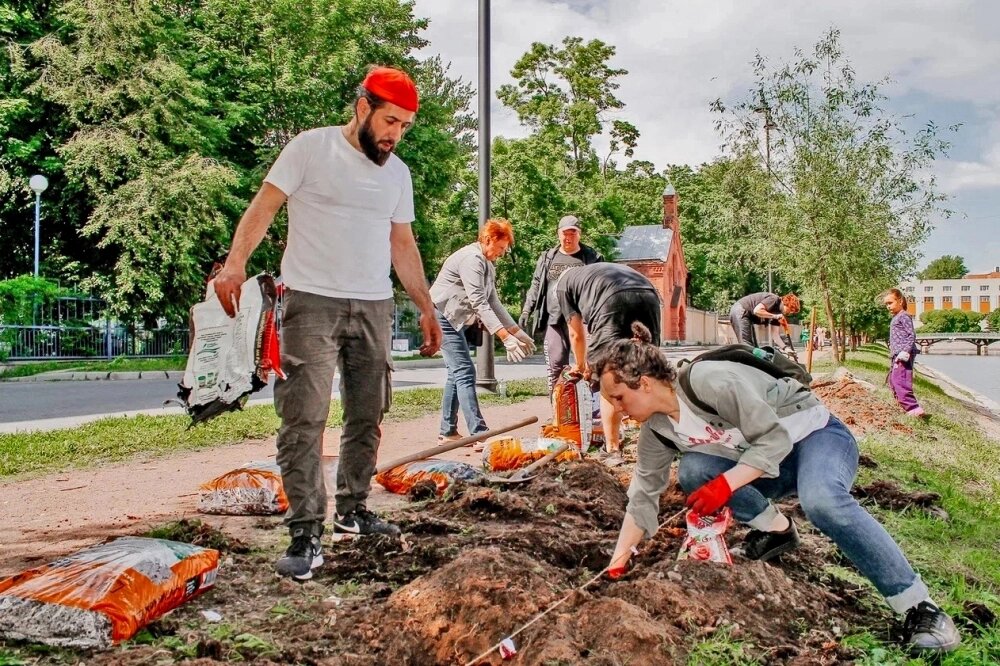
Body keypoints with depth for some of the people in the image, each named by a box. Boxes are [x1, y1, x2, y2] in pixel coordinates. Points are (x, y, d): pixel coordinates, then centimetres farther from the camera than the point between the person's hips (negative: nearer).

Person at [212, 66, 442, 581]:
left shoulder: (397, 172, 14)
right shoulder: (311, 147, -2)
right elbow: (265, 205, -6)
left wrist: (426, 307, 16)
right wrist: (235, 262, -22)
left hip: (374, 307, 6)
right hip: (312, 303, -5)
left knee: (367, 417, 10)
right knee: (304, 418, -9)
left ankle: (351, 510, 25)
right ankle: (306, 532, -5)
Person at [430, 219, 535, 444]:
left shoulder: (488, 265, 13)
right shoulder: (471, 259, -19)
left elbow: (493, 303, 16)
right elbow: (480, 303, -27)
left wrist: (517, 331, 9)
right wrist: (505, 337, -31)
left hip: (457, 320, 10)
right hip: (443, 316, -10)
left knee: (457, 374, 10)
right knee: (465, 373, -14)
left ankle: (447, 432, 15)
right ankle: (479, 433, -16)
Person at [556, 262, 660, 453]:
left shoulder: (563, 283, 27)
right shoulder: (607, 270, 44)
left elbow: (576, 334, 28)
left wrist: (581, 365, 45)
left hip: (613, 302, -6)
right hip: (649, 298, 6)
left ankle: (612, 448, 7)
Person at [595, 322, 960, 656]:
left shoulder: (709, 381, -28)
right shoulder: (656, 430, -4)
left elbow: (775, 438, -26)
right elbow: (643, 495, 2)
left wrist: (726, 484, -32)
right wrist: (616, 564, 1)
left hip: (815, 434, -7)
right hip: (762, 465, 7)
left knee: (822, 501, -38)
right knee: (692, 471, -17)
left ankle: (920, 607, -26)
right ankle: (776, 530, 5)